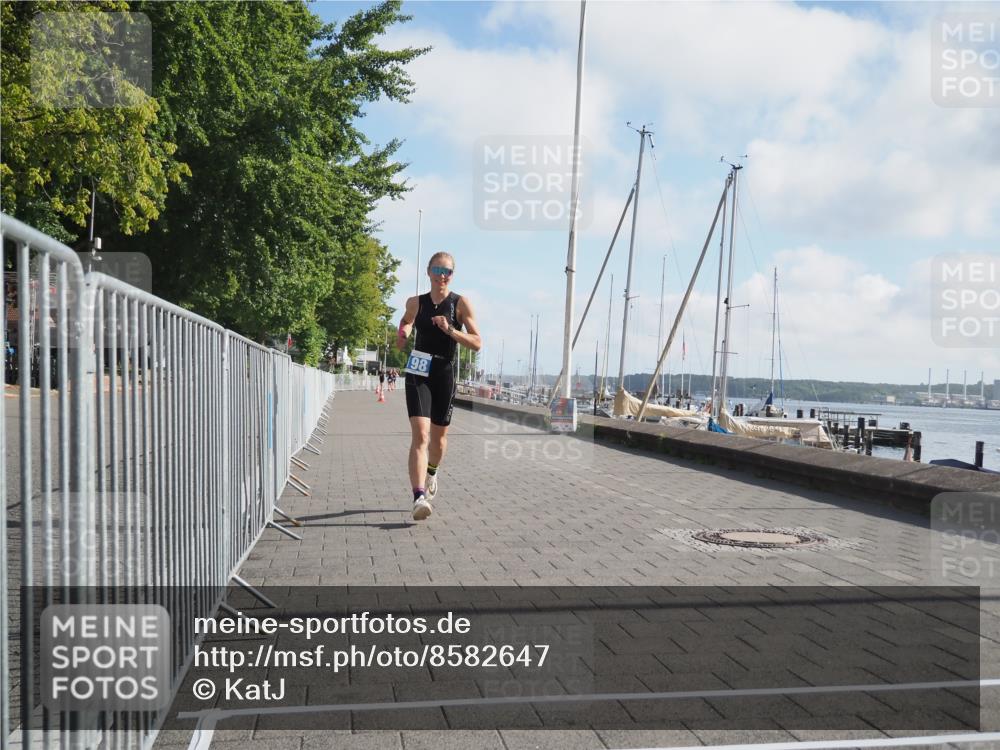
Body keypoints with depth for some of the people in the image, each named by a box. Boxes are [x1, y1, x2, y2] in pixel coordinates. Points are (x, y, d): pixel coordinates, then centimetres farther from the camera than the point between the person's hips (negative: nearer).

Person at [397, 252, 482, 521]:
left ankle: (432, 473, 47)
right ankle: (419, 497, -25)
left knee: (438, 436, 15)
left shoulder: (461, 303, -1)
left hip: (446, 373, 0)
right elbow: (400, 342, 23)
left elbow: (477, 343, -7)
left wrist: (449, 329, -20)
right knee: (420, 434, -17)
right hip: (418, 373, 0)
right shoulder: (415, 303, 5)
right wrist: (402, 335, 0)